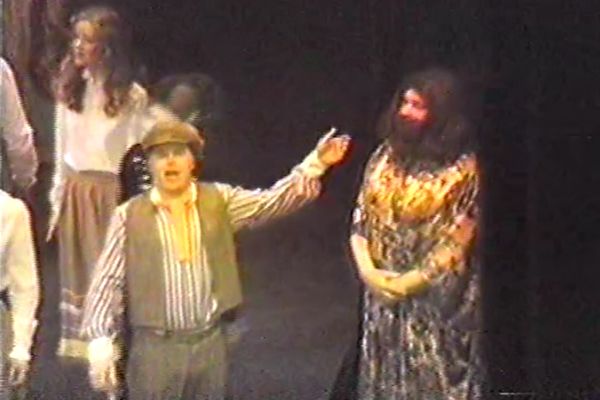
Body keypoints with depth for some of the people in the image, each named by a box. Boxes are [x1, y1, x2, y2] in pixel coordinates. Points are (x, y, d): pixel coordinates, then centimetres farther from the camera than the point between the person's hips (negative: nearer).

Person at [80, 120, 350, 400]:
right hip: (155, 346, -2)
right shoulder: (129, 216, -4)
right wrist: (100, 340, -11)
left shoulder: (219, 201, 4)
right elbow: (107, 281, -3)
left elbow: (273, 200, -5)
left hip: (210, 342, 3)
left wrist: (316, 163, -18)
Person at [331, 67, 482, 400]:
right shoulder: (385, 157, 8)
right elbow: (360, 220, 7)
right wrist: (367, 270, -8)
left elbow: (457, 242, -11)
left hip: (433, 299, -5)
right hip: (380, 294, 5)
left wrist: (412, 282, -14)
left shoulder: (463, 170, -9)